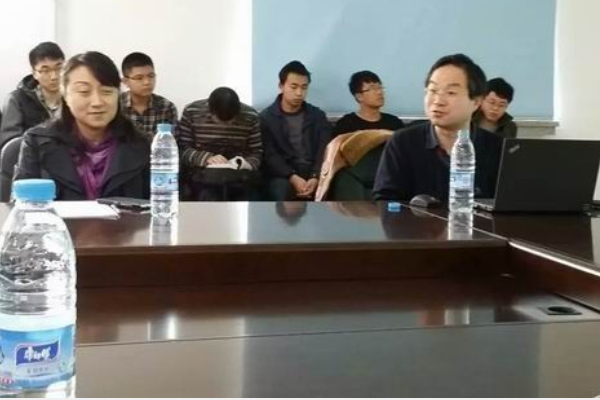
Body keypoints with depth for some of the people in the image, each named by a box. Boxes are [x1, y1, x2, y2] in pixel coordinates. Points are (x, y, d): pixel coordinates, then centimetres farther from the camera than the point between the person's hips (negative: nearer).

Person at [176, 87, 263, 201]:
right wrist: (207, 158, -19)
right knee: (208, 197, -32)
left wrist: (245, 165, -19)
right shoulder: (191, 113, -3)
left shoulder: (251, 117, -2)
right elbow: (182, 150, -3)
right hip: (203, 176, -1)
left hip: (239, 176, 1)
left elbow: (257, 153, 2)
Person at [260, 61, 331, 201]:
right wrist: (293, 177, -20)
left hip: (313, 174, 2)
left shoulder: (317, 116, 15)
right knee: (282, 189, -36)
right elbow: (269, 156, -4)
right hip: (283, 175, -2)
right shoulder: (266, 117, 7)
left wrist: (316, 178, -17)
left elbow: (325, 152, 4)